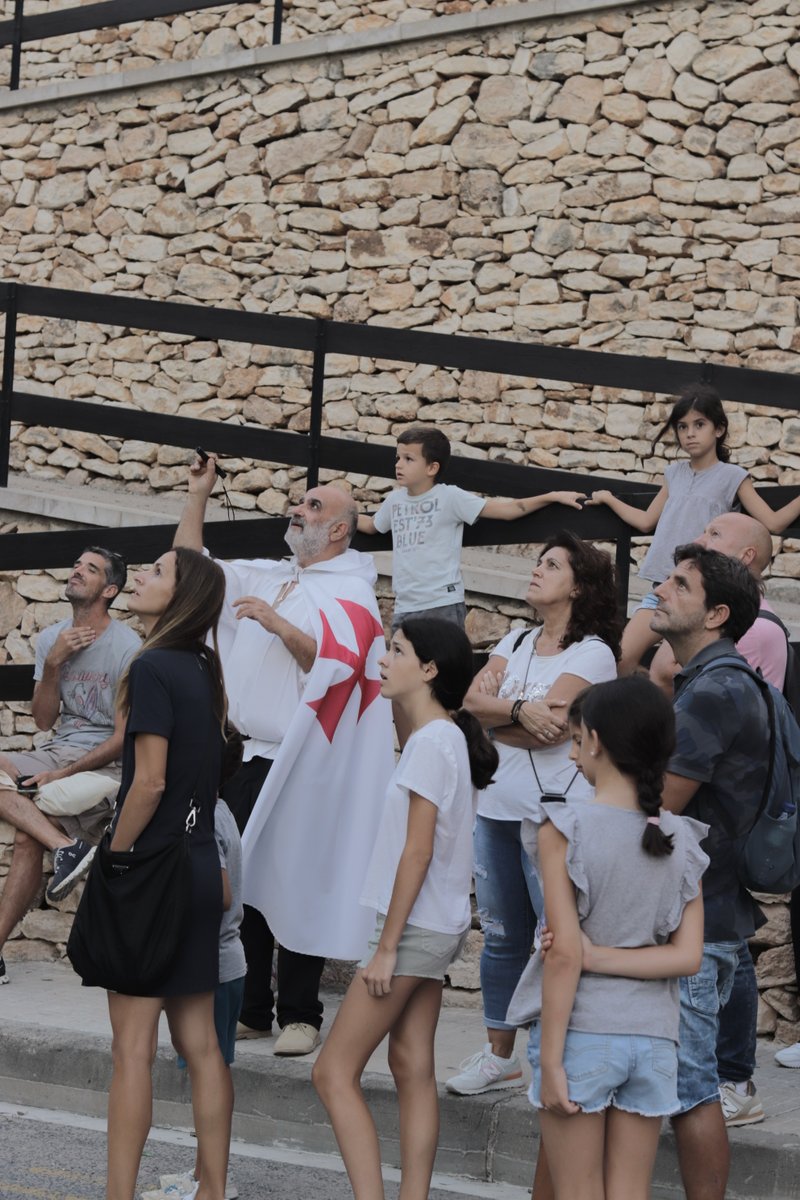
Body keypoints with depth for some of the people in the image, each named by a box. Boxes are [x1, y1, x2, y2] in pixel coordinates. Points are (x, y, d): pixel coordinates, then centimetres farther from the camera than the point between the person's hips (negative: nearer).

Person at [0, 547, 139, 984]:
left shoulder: (126, 648, -10)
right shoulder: (51, 639, 9)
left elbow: (125, 736, -11)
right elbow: (44, 720, 8)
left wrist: (64, 774, -18)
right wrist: (54, 663, -7)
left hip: (104, 764, -6)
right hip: (58, 750, 6)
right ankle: (66, 846, -26)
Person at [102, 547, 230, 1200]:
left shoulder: (153, 667, -15)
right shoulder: (203, 670, 6)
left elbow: (150, 781, -18)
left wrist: (114, 860, -11)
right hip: (200, 864, 8)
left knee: (133, 1047, -4)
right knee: (200, 1043, 10)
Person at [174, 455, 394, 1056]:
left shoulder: (350, 592, -3)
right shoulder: (266, 578, 16)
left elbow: (336, 663, -17)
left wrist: (279, 624, -23)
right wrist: (199, 495, 14)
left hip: (299, 766, -6)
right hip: (247, 757, 6)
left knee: (294, 888, -5)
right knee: (242, 883, 6)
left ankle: (300, 1015, 1)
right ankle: (250, 1009, 13)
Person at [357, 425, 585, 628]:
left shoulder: (449, 497, -7)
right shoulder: (395, 500, 10)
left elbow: (507, 510, -6)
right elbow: (370, 525, 31)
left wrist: (553, 496, -11)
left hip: (443, 607, -6)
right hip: (403, 608, 6)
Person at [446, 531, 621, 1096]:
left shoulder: (593, 653, -6)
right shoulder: (517, 642, 15)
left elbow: (551, 727, -18)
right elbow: (470, 700, 1)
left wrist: (490, 709, -3)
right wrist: (518, 709, -17)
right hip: (497, 810, 7)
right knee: (502, 936, 13)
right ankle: (500, 1055, 22)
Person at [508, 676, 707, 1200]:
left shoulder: (563, 831, -10)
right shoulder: (682, 842, 3)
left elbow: (564, 954, -14)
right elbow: (688, 957, -3)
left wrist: (551, 1061, -11)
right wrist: (600, 956, -5)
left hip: (583, 1033, -4)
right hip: (653, 1037, 4)